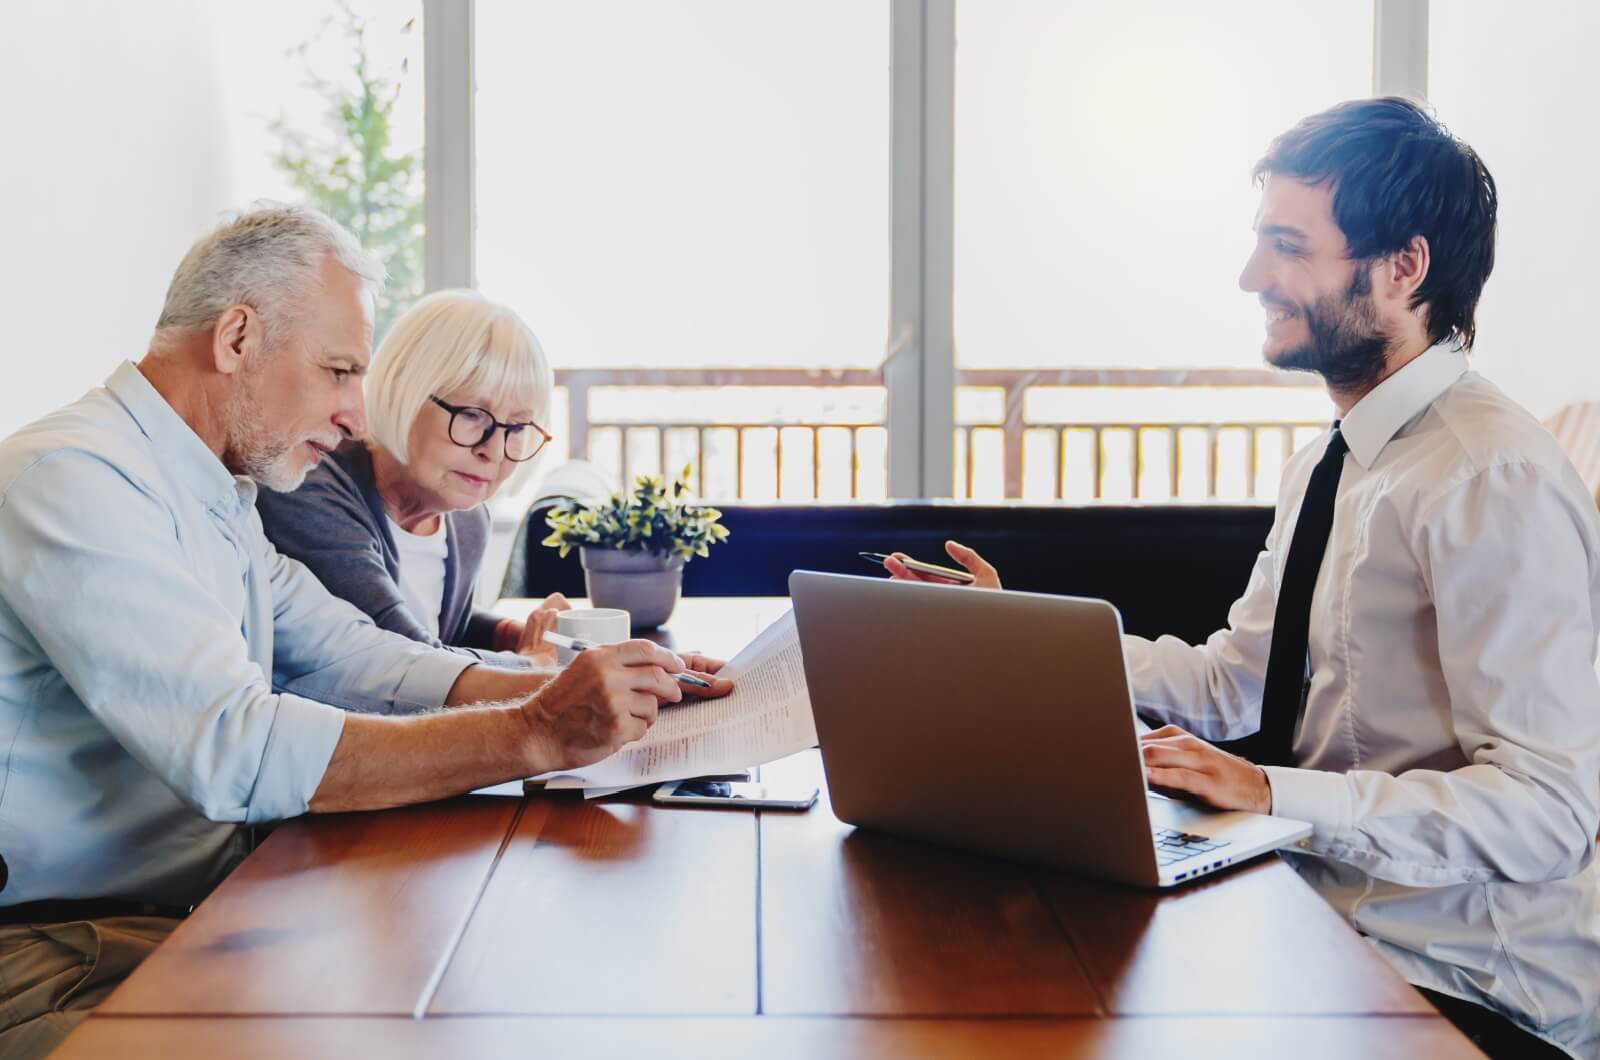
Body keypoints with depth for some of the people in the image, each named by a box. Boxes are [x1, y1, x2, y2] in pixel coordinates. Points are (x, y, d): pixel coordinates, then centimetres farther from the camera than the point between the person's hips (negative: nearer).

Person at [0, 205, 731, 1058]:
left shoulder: (217, 498, 15)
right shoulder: (69, 477, -18)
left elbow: (357, 663, 9)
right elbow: (236, 749, -28)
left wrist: (585, 692, -2)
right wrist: (534, 737, -28)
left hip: (201, 909, 9)